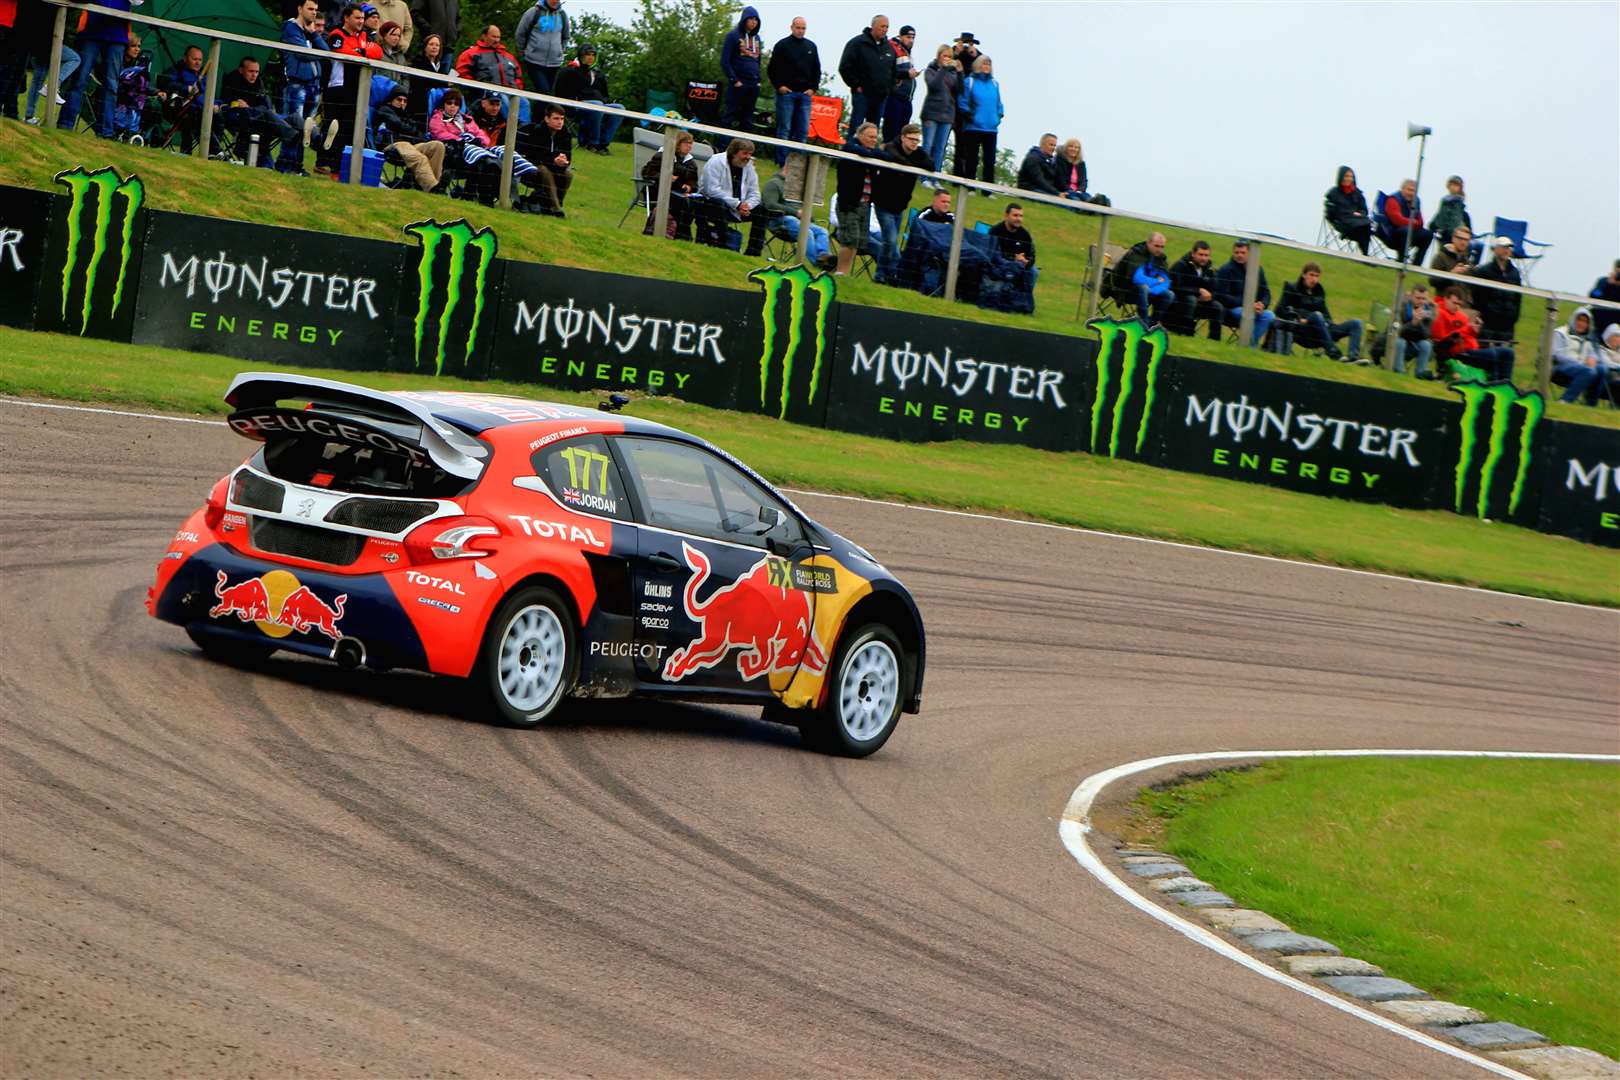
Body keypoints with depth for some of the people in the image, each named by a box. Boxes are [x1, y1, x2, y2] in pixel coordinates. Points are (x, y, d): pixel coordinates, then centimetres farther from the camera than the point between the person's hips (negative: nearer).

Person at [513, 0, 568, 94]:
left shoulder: (562, 15, 8)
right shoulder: (534, 12, -5)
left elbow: (565, 37, 25)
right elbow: (520, 34, 4)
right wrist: (523, 52, 7)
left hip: (554, 64, 4)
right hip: (534, 62, -4)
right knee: (543, 91, -17)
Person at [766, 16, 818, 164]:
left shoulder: (811, 46, 13)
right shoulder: (782, 45, 2)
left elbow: (817, 70, 18)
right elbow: (772, 69, 2)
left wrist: (813, 88, 6)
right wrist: (779, 86, -7)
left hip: (805, 94, 4)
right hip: (786, 92, -4)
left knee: (803, 131, 1)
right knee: (784, 130, -3)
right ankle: (782, 162, -1)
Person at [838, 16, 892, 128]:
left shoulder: (889, 47, 13)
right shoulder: (857, 43, -5)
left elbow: (894, 70, 25)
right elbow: (845, 68, -7)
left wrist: (890, 85, 11)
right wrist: (856, 85, -9)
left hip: (881, 97, 5)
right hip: (862, 94, -5)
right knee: (856, 127, -6)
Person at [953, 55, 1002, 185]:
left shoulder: (994, 84, 13)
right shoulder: (969, 81, 0)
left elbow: (998, 103, 18)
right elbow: (962, 101, -3)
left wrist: (1000, 115, 3)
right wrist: (968, 114, -14)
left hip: (991, 128, 3)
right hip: (973, 127, -3)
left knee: (990, 159, 0)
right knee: (972, 158, 3)